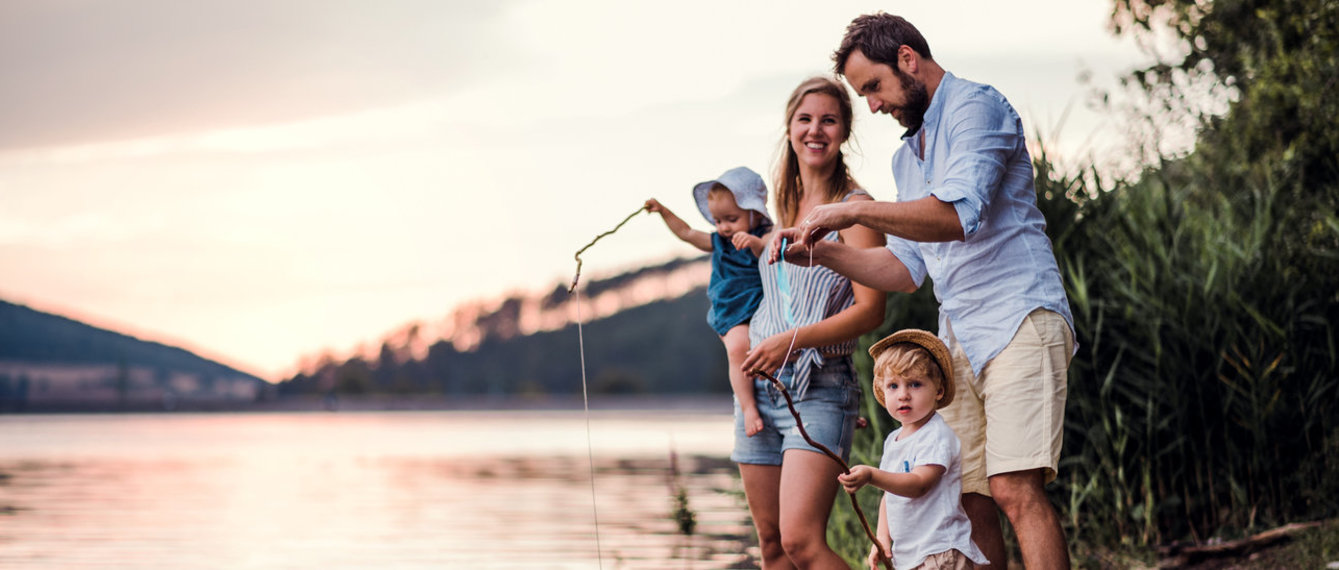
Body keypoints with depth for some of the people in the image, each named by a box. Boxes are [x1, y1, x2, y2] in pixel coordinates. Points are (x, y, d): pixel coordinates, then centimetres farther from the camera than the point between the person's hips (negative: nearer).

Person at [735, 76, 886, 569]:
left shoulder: (853, 207, -5)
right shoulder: (785, 205, 16)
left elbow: (871, 310, -13)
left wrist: (794, 340, -20)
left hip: (820, 389, -7)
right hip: (760, 386, 7)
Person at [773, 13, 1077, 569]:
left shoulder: (975, 106, -5)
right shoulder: (907, 156, 24)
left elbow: (958, 214, -21)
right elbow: (907, 267, 24)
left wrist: (853, 210, -15)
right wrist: (822, 250, 10)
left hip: (1018, 319, -9)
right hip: (959, 337, 9)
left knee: (1015, 490, -20)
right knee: (968, 501, 0)